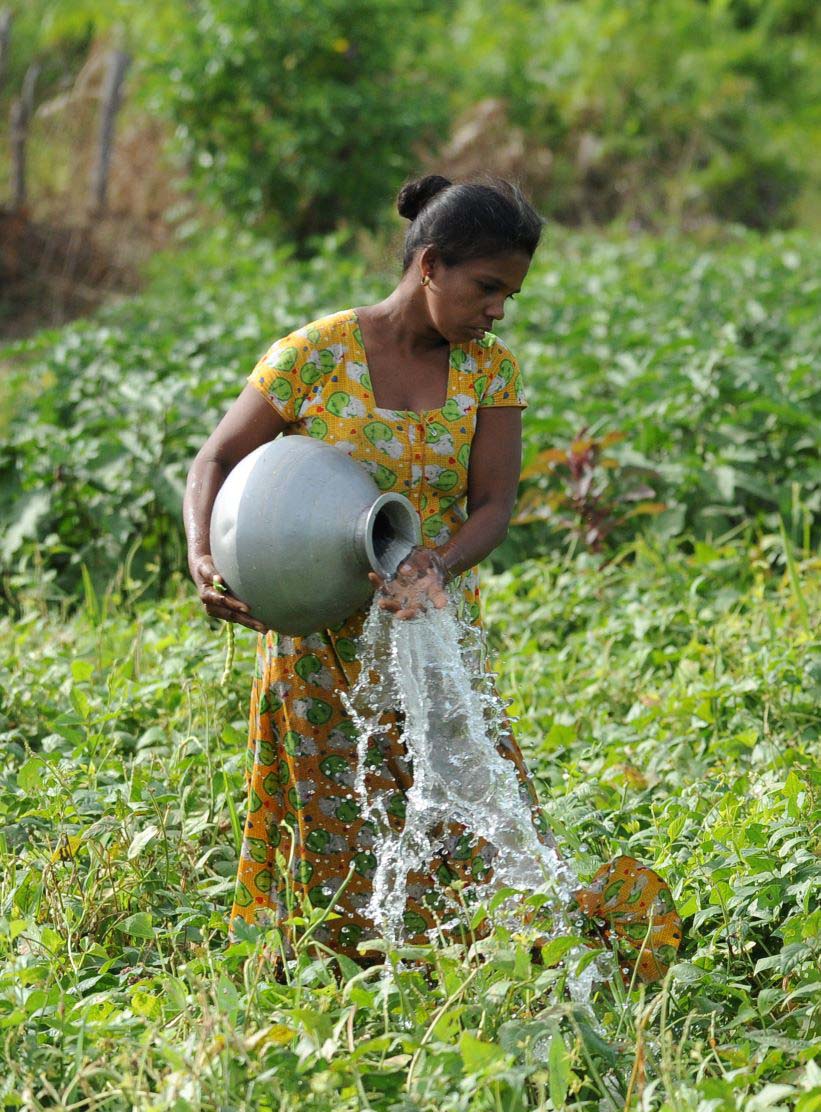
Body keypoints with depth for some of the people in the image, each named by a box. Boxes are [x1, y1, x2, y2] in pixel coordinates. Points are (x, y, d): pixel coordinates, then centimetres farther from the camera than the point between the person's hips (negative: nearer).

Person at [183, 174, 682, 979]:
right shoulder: (316, 355, -11)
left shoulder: (489, 369, -1)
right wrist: (202, 561, -22)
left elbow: (493, 506, -5)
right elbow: (215, 464, -4)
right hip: (323, 645, -3)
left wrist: (440, 565, -26)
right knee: (340, 842, 5)